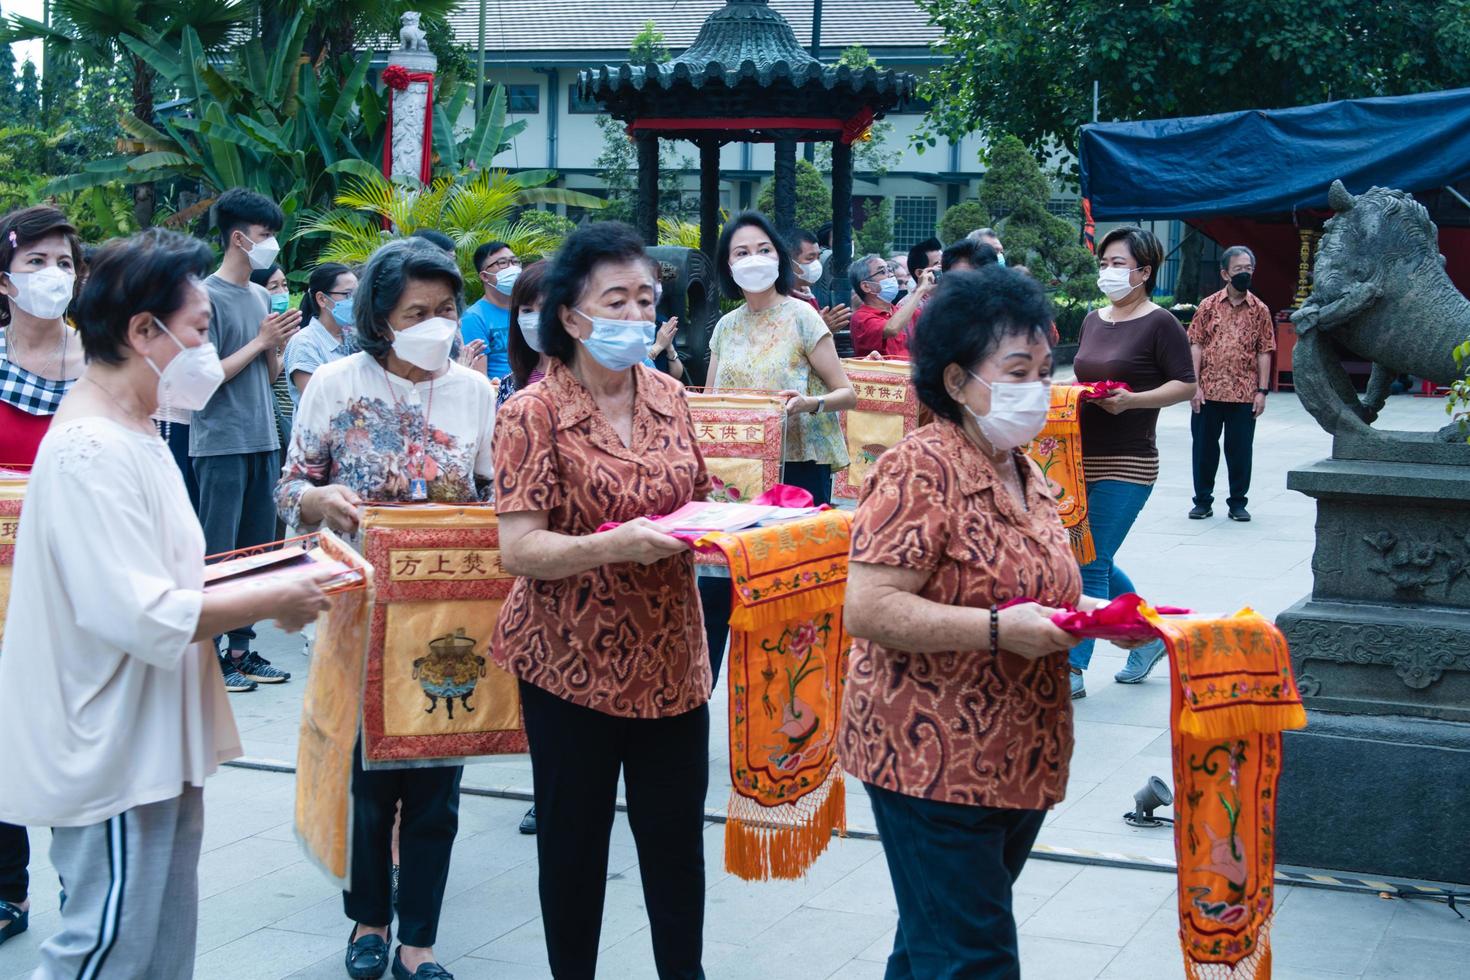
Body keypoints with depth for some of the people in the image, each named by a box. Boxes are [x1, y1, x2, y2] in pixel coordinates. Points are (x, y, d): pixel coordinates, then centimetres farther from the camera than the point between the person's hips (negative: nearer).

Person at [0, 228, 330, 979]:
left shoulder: (131, 433, 11)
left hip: (156, 743, 10)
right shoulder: (92, 452, -22)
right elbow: (145, 617, -27)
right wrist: (271, 601, -16)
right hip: (113, 749, -10)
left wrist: (250, 591, 6)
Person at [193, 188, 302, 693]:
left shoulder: (262, 296, 12)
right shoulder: (208, 297, -10)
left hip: (263, 441, 8)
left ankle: (241, 649, 18)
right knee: (217, 554, -3)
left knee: (257, 551, 10)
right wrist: (260, 341, -11)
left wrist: (277, 344, -3)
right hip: (221, 443, -8)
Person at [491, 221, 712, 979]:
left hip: (670, 657, 4)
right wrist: (615, 545, -31)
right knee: (575, 842, 9)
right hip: (573, 662, -4)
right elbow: (519, 550, -17)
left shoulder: (668, 397, 5)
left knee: (678, 837, 10)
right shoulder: (534, 414, -11)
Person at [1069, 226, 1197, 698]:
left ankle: (1073, 669, 0)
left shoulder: (1159, 323, -7)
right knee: (1095, 560, 14)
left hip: (1127, 465, -8)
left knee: (1091, 566, -7)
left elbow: (1186, 385, -10)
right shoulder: (1093, 320, 13)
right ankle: (1148, 635, 33)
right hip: (1082, 460, 8)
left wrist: (1131, 400, -23)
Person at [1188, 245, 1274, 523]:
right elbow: (1195, 346, 2)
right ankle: (1203, 501, 18)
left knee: (1240, 450, 4)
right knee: (1204, 447, 6)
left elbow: (1264, 352, 4)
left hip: (1244, 394, 0)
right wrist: (1194, 385, -6)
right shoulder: (1208, 306, 4)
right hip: (1208, 392, 0)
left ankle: (1237, 503, 15)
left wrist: (1262, 390, -2)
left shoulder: (1260, 310, 5)